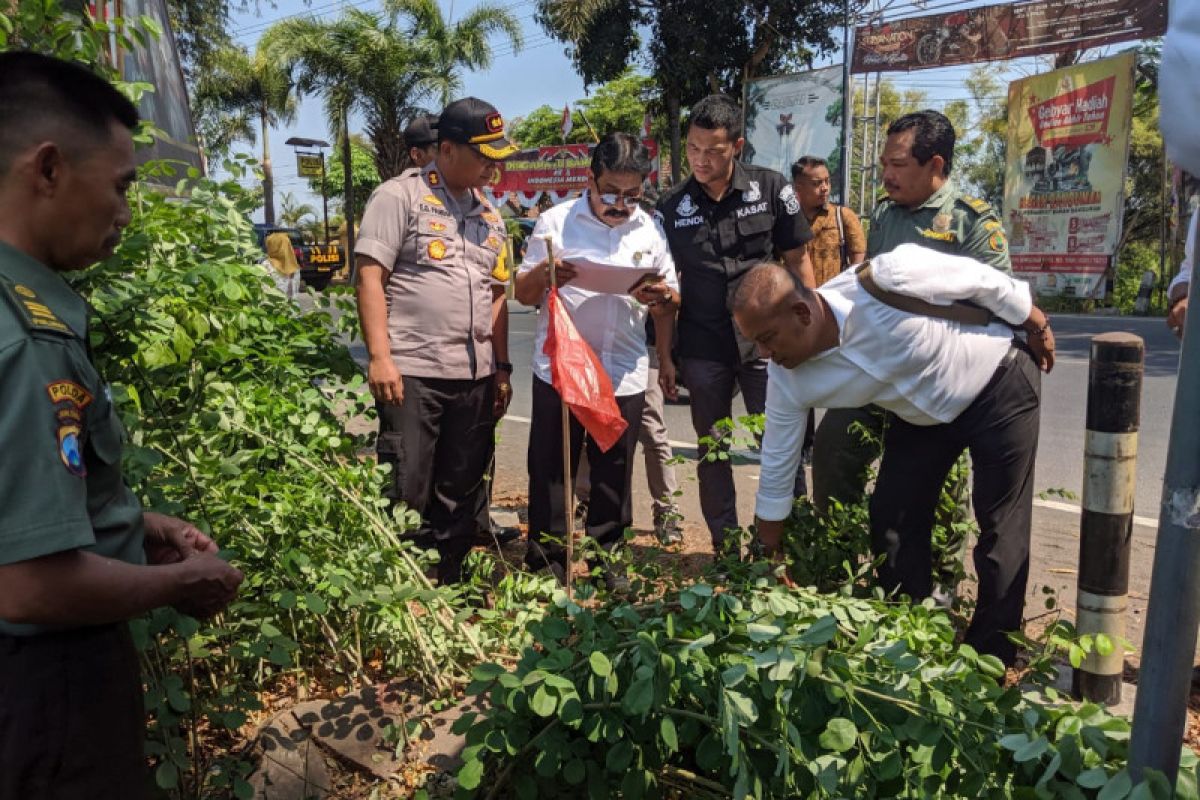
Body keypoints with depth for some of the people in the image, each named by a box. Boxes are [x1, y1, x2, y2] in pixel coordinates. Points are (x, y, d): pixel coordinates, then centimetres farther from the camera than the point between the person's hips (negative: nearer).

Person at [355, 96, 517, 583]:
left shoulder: (490, 216, 19)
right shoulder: (400, 196, -1)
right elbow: (370, 276, -7)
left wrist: (502, 369, 15)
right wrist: (379, 357, -15)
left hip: (475, 378, 6)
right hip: (411, 373, -6)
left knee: (461, 498, 12)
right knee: (405, 495, -1)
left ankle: (447, 591, 26)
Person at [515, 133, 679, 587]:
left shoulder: (651, 230, 7)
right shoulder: (556, 222, 1)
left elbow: (670, 302, 14)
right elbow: (524, 294, 2)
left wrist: (661, 297, -8)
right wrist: (542, 273, -18)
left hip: (625, 375, 2)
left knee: (613, 476, 10)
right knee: (551, 473, 5)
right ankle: (546, 561, 18)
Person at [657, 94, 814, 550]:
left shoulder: (770, 188, -2)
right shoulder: (672, 206, 2)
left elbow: (797, 262, 4)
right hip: (703, 349, 2)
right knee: (712, 452, 11)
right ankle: (724, 547, 25)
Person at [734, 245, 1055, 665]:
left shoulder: (886, 280, -38)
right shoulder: (789, 381, -21)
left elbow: (980, 277, -19)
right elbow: (776, 472, -10)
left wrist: (1035, 321, -3)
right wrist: (764, 562, -3)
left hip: (1000, 383, -4)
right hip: (924, 416, 4)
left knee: (1001, 525, -2)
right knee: (891, 520, 1)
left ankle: (990, 655, 15)